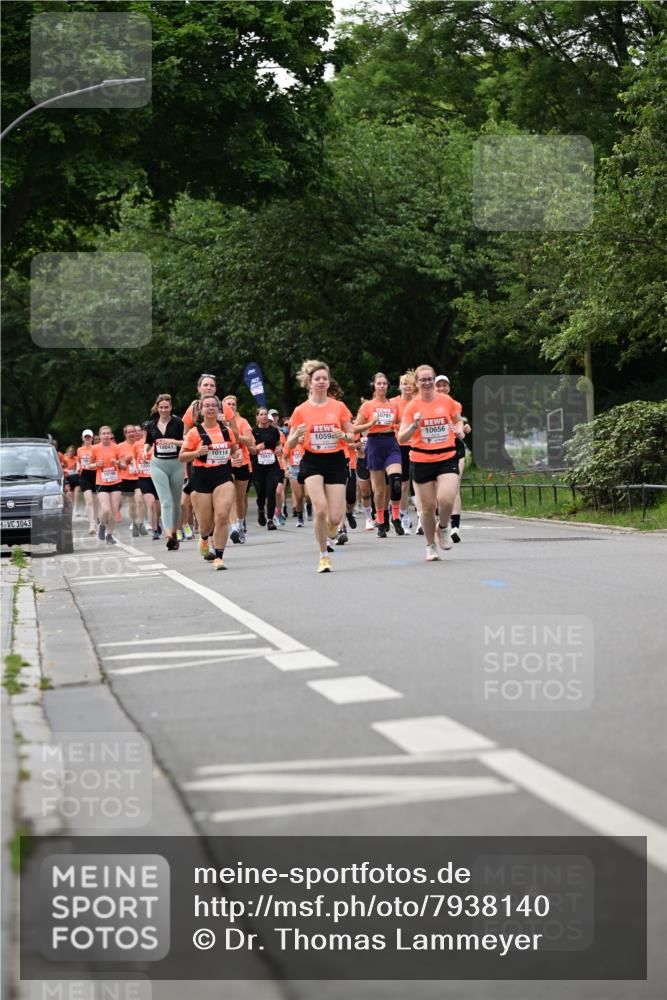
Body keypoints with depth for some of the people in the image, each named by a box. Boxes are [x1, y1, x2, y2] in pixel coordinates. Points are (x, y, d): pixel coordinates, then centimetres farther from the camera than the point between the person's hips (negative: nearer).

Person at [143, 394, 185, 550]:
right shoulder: (151, 425, 6)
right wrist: (145, 450, 2)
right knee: (165, 501, -13)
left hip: (176, 464, -1)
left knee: (176, 501, 10)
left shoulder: (177, 422, -5)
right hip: (158, 465, 1)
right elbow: (148, 441, 22)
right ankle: (169, 535, -23)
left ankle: (174, 532, 27)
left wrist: (172, 441, -23)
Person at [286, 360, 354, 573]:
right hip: (312, 462, -1)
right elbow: (290, 445, 4)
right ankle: (323, 556, -4)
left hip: (336, 462, 1)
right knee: (320, 509, -21)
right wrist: (297, 435, -18)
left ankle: (329, 530, 32)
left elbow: (351, 436, 8)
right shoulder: (301, 411, 0)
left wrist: (343, 435, -14)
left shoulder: (339, 407, 3)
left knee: (335, 517, -7)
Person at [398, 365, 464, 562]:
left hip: (447, 458, 0)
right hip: (421, 461, 0)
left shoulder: (447, 402, 2)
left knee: (446, 499, -20)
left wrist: (459, 429, -1)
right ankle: (431, 546, 25)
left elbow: (458, 420, 21)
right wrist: (414, 425, -25)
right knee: (428, 506, 4)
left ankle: (443, 528, 11)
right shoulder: (412, 406, -3)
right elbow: (401, 439, -7)